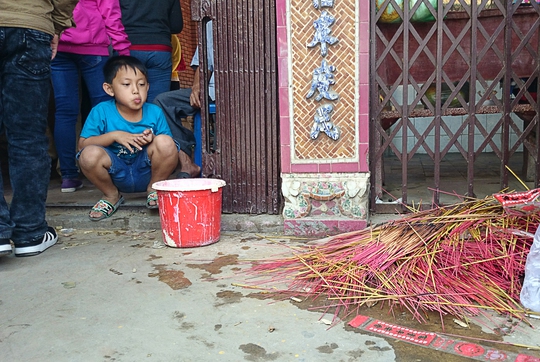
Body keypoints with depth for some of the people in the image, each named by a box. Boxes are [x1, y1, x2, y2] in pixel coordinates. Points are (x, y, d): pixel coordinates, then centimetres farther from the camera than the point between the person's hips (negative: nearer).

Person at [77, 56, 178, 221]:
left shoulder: (155, 112, -4)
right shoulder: (101, 112, -7)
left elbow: (170, 148, 0)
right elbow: (82, 144, -8)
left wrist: (153, 139, -22)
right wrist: (113, 135, -21)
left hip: (146, 172, 0)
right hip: (116, 174, 0)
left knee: (165, 142, -27)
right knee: (89, 154, -30)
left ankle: (154, 189, 2)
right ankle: (111, 195, 2)